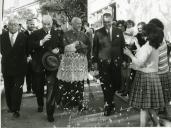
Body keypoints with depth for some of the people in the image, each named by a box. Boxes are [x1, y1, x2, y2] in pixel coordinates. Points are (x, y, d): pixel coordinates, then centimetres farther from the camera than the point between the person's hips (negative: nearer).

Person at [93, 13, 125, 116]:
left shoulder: (118, 32, 5)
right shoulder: (98, 33, -1)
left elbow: (123, 46, 7)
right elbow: (95, 48, 3)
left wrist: (123, 59, 2)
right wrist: (95, 61, 0)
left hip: (116, 62, 2)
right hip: (103, 62, -2)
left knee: (116, 83, 9)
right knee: (105, 84, 2)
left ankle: (110, 100, 36)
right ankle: (108, 104, 16)